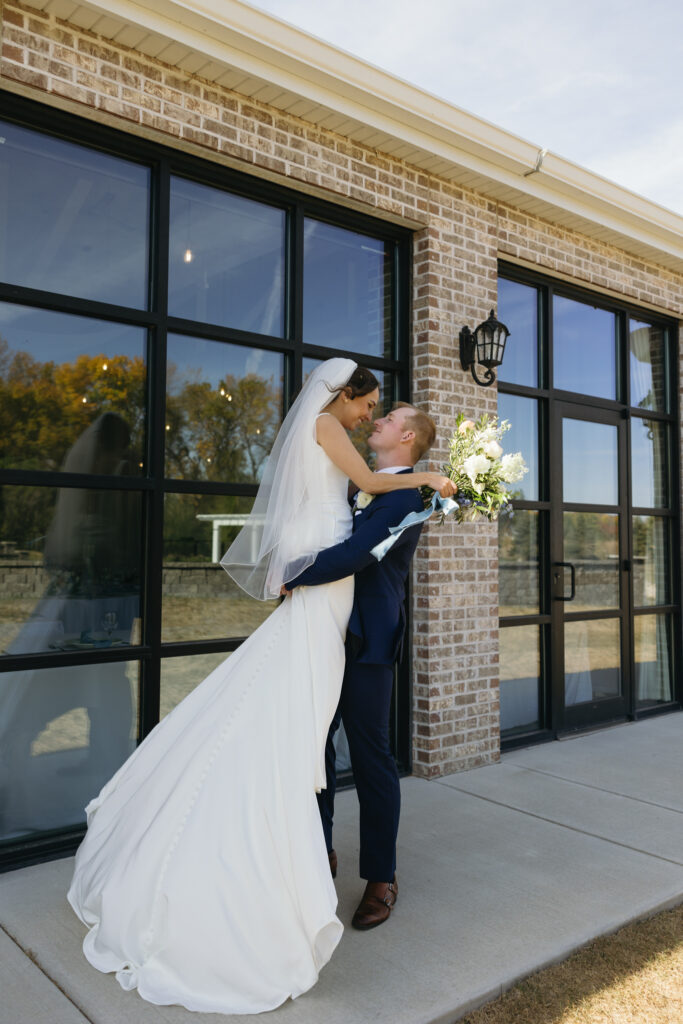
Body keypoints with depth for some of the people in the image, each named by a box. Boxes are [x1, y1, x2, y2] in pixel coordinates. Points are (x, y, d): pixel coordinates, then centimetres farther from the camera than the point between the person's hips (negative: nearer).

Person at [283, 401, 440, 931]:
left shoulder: (406, 496, -12)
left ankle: (381, 878, 18)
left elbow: (356, 553, -24)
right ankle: (319, 852, 32)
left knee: (371, 755, 1)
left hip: (365, 642, -8)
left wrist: (294, 578, -15)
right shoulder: (361, 486, 17)